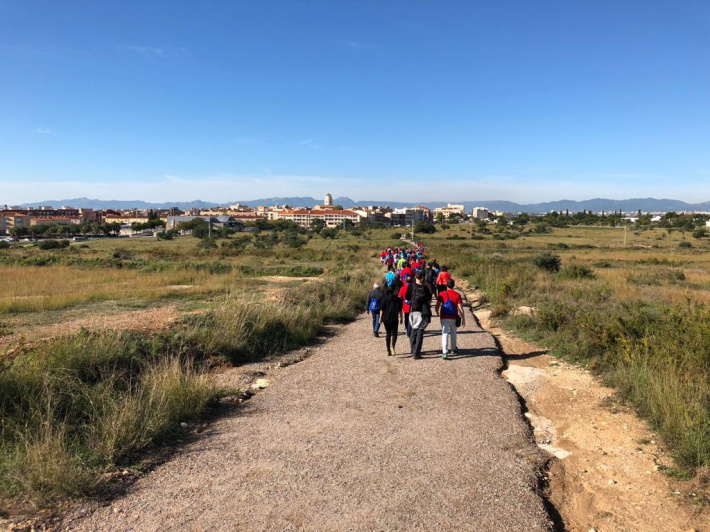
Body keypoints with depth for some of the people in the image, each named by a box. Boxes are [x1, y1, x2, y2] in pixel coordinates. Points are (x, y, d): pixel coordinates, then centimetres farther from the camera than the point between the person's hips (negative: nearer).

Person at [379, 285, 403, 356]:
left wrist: (381, 318, 4)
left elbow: (382, 310, -4)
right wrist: (401, 318, 12)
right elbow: (400, 310, 2)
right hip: (394, 319, -1)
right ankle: (392, 346, -21)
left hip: (386, 319, 1)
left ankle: (388, 350, 12)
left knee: (388, 334, 12)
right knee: (394, 334, 6)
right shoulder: (398, 299, 0)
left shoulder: (385, 299, -2)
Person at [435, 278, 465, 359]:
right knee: (453, 333, 22)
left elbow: (437, 307, -4)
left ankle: (445, 353, -17)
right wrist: (463, 319, 2)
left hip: (444, 318, -1)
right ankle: (453, 349, 41)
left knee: (445, 334, -5)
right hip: (454, 318, 2)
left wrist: (437, 313, 18)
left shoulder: (441, 294, -4)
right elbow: (460, 308, -6)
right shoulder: (457, 295, -4)